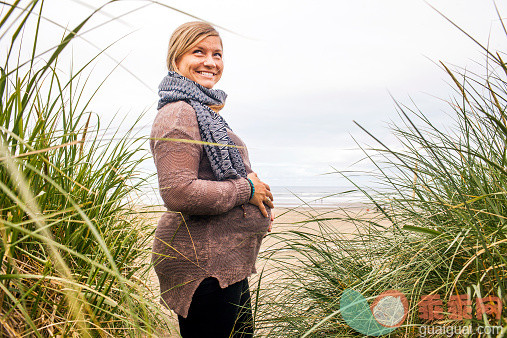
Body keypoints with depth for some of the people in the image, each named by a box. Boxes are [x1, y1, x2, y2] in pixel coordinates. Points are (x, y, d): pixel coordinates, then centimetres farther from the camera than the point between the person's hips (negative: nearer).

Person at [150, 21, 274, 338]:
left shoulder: (205, 110, 18)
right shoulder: (178, 113, -15)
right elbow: (179, 193, -27)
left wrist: (257, 207, 11)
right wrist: (246, 190, -16)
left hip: (225, 261, 10)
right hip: (203, 265, -10)